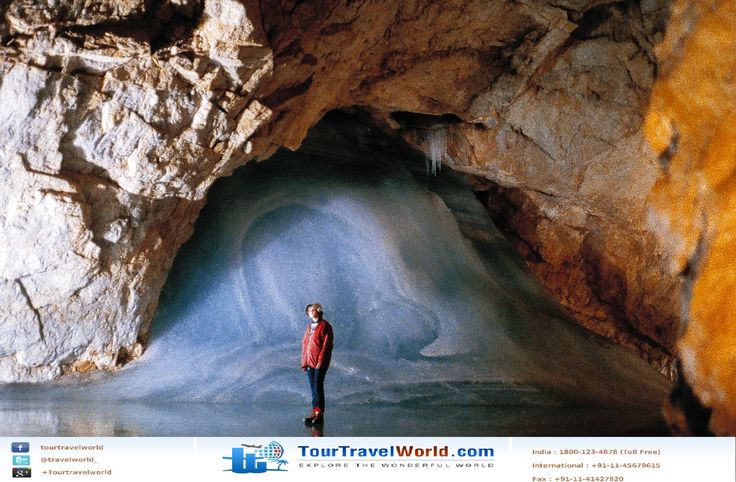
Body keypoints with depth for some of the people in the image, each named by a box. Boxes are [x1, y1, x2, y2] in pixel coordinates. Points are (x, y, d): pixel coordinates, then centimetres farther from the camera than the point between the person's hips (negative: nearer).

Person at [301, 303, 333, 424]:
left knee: (317, 387, -9)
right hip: (310, 363, 7)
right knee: (313, 387, 7)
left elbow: (327, 345, -12)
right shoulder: (309, 326, 16)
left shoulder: (325, 326, -6)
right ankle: (315, 412, 11)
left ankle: (320, 413, -6)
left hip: (320, 363, -7)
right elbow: (304, 343, 17)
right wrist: (304, 362, 10)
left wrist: (320, 362, -17)